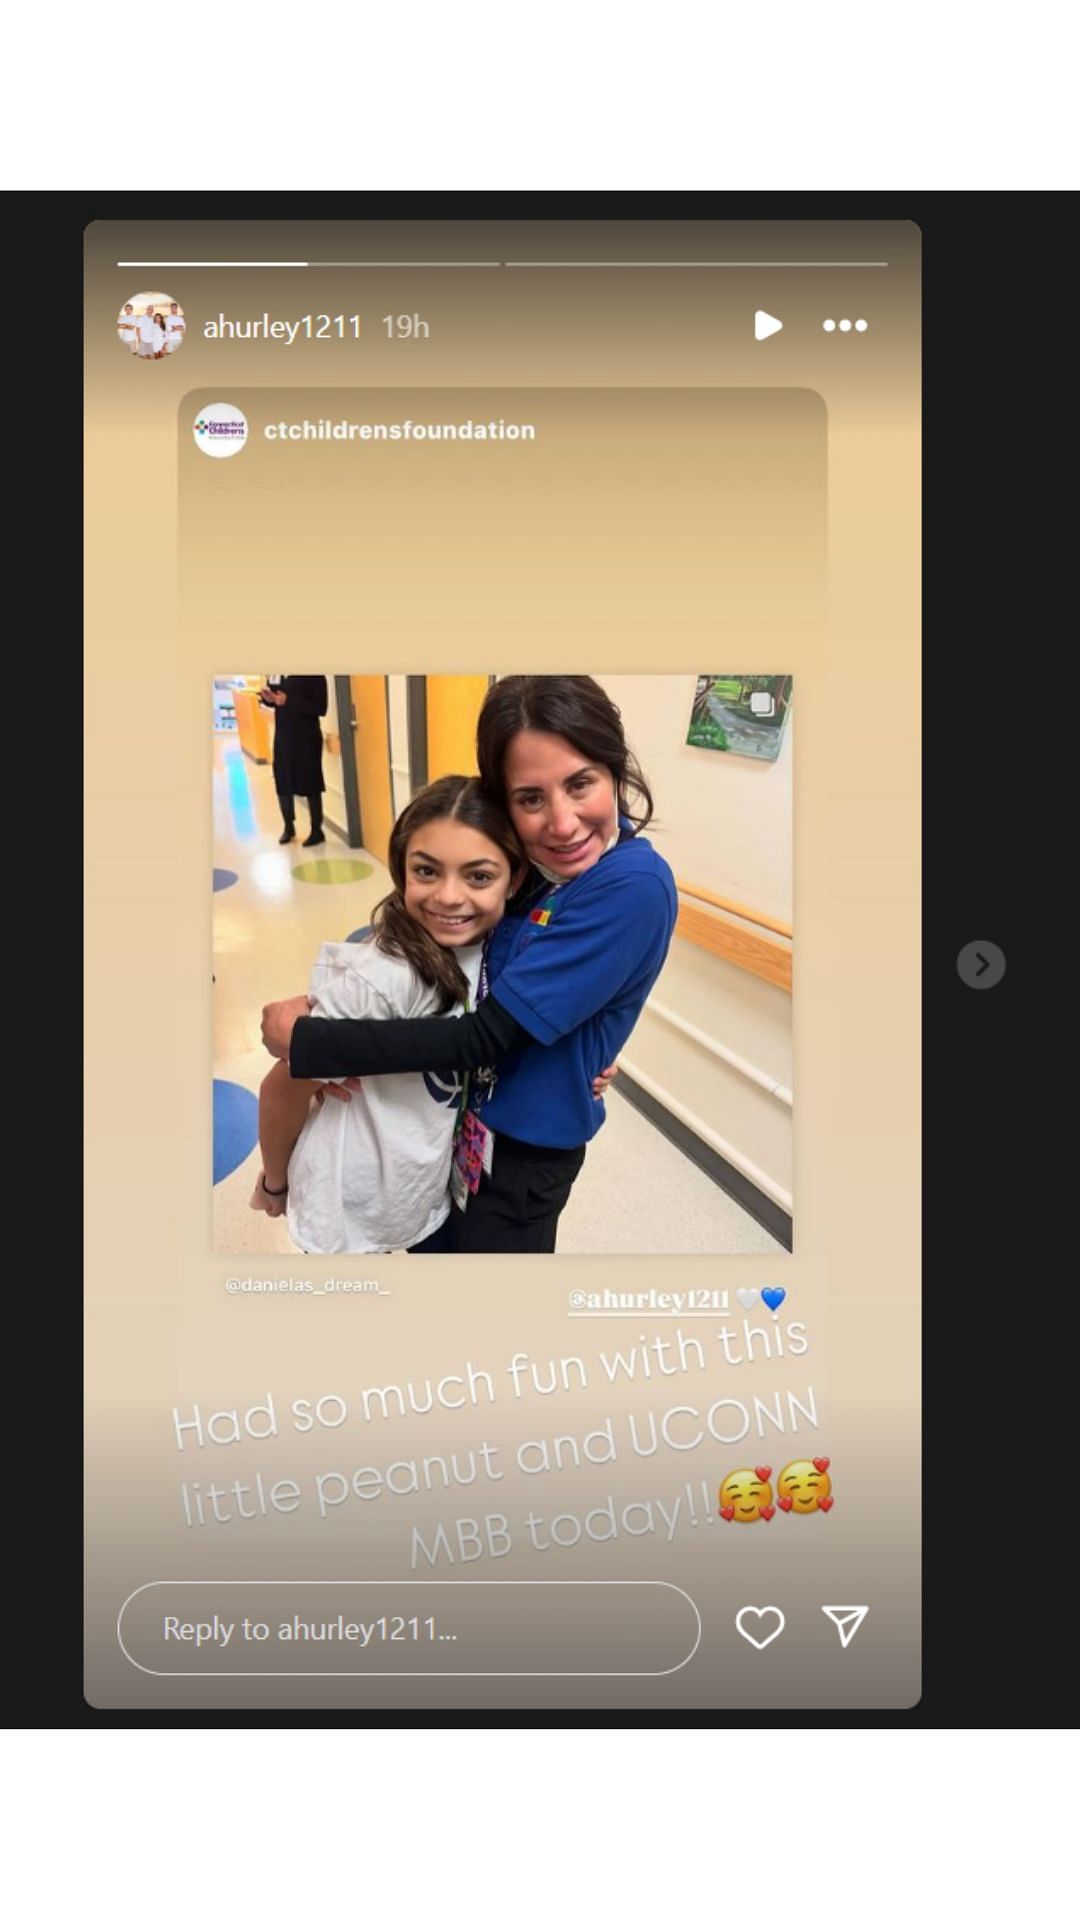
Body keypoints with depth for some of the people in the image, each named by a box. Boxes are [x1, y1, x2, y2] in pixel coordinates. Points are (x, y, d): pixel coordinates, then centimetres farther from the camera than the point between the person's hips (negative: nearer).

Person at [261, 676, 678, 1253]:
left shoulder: (633, 888, -30)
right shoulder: (523, 857, -9)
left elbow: (484, 1038, -28)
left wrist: (303, 1040, -22)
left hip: (522, 1145, -6)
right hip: (460, 1109, 7)